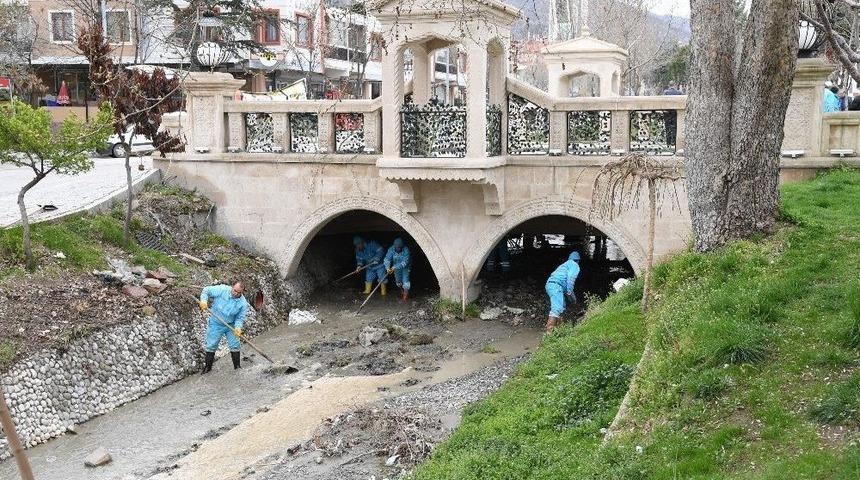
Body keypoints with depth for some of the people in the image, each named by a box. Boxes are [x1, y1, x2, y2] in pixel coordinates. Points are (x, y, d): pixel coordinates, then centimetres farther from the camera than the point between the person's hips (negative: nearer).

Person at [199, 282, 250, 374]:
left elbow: (240, 318, -9)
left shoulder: (243, 303, -16)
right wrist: (203, 301, -30)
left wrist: (238, 328, -27)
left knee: (235, 346, 3)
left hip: (231, 325, 1)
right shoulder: (222, 290, -21)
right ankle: (207, 366, 20)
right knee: (211, 345, 5)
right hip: (216, 324, -1)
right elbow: (206, 290, -12)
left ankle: (237, 366, 18)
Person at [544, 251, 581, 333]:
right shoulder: (575, 265, 7)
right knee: (557, 309, -21)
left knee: (561, 308, 20)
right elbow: (571, 278, -9)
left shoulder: (565, 264, 35)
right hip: (556, 286, -10)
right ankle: (549, 332, -32)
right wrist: (570, 293, -12)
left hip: (550, 284, 10)